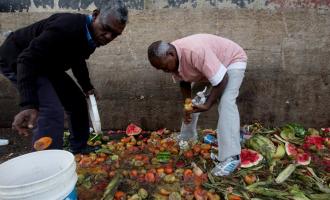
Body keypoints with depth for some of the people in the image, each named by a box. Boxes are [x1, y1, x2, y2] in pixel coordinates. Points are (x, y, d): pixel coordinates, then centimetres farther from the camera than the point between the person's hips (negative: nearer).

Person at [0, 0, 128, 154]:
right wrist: (28, 105, -47)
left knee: (78, 101, 9)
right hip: (16, 59, -9)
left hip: (46, 65, 9)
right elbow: (28, 59, -39)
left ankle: (79, 152, 24)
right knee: (53, 112, -25)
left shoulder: (92, 35, -5)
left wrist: (87, 87, 12)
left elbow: (77, 60, 15)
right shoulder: (67, 26, -33)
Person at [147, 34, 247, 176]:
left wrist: (207, 105, -30)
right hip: (207, 67, 8)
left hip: (232, 60, -7)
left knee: (226, 103, -27)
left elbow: (222, 80, -35)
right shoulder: (172, 59, -16)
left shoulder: (195, 52, -42)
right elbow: (184, 82, -1)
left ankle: (230, 157, -26)